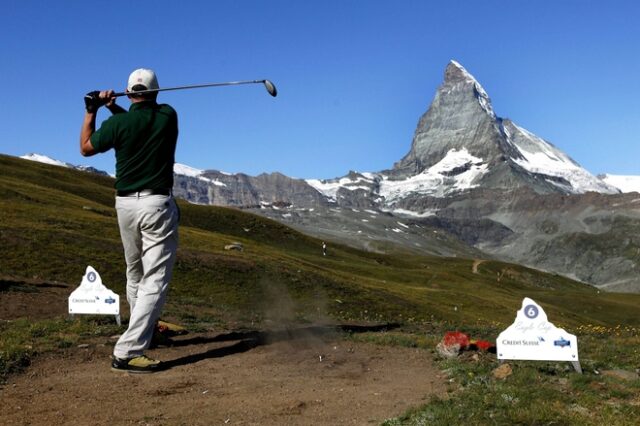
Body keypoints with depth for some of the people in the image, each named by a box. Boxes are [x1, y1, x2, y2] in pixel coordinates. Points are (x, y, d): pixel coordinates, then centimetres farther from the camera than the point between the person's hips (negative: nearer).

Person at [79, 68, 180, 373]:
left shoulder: (117, 124, -5)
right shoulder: (168, 115, -1)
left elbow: (86, 148, 11)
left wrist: (91, 111, 18)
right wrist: (115, 109, 11)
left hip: (125, 205, 3)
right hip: (157, 205, -3)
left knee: (135, 275, 21)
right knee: (155, 280, -6)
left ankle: (143, 332, 39)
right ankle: (127, 352, -17)